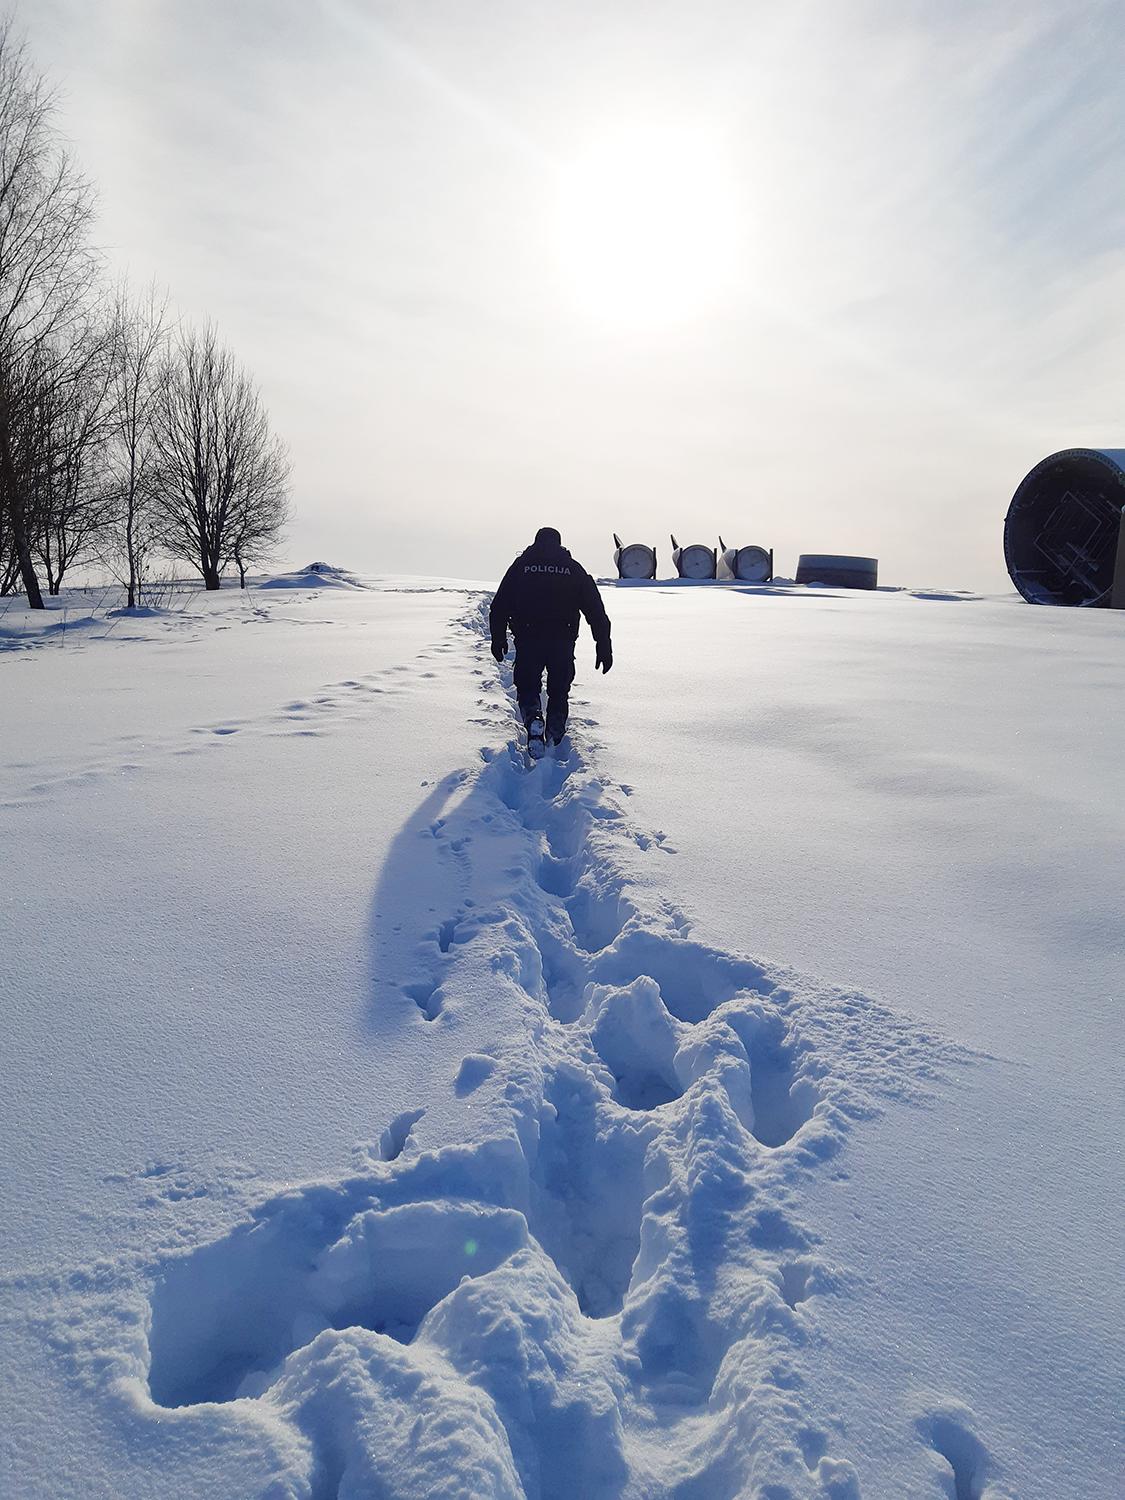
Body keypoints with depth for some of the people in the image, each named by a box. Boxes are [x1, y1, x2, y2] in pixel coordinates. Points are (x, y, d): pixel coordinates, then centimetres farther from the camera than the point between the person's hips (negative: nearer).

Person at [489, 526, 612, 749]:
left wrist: (498, 639, 14)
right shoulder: (573, 568, 10)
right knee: (559, 693, 16)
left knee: (527, 688, 11)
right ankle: (555, 740, 12)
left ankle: (533, 720, -17)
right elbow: (596, 610, 6)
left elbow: (499, 607, 6)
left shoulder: (520, 565, 9)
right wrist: (604, 647, 7)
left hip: (528, 641, -1)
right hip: (563, 643, 1)